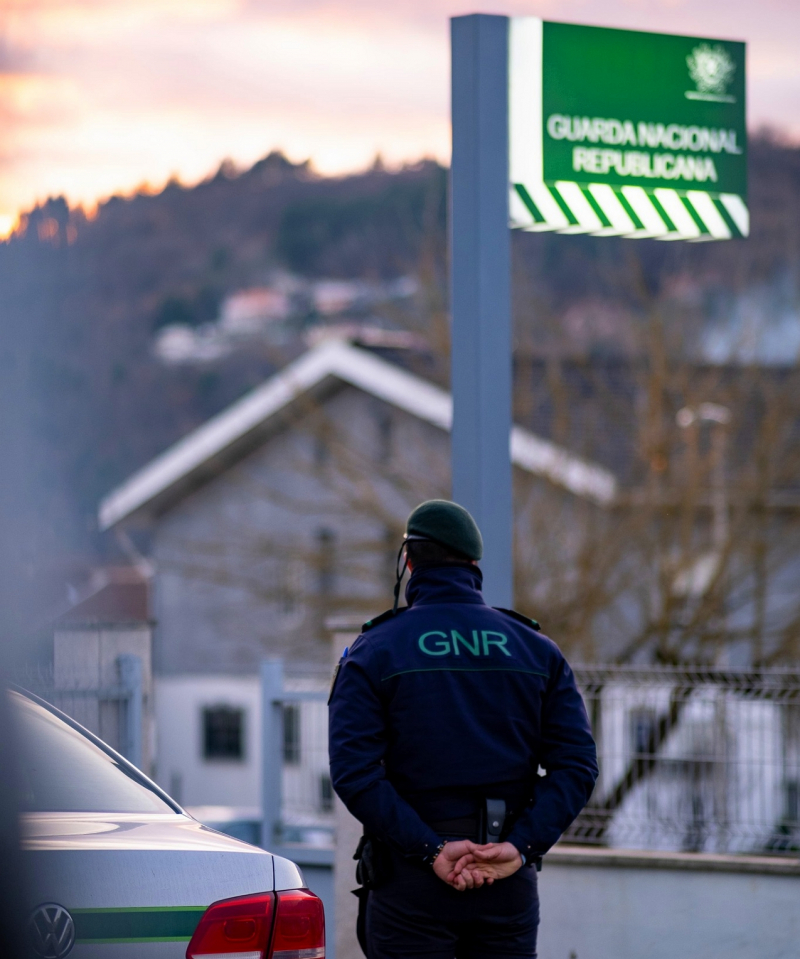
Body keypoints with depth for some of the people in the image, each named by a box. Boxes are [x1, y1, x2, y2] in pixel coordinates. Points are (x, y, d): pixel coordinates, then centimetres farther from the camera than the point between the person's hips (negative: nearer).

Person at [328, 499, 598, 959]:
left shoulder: (374, 652, 0)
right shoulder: (537, 650, 7)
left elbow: (354, 770, -12)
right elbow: (577, 764, -2)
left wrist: (429, 849, -14)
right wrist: (520, 847, -9)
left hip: (410, 886, -2)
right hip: (509, 887, 2)